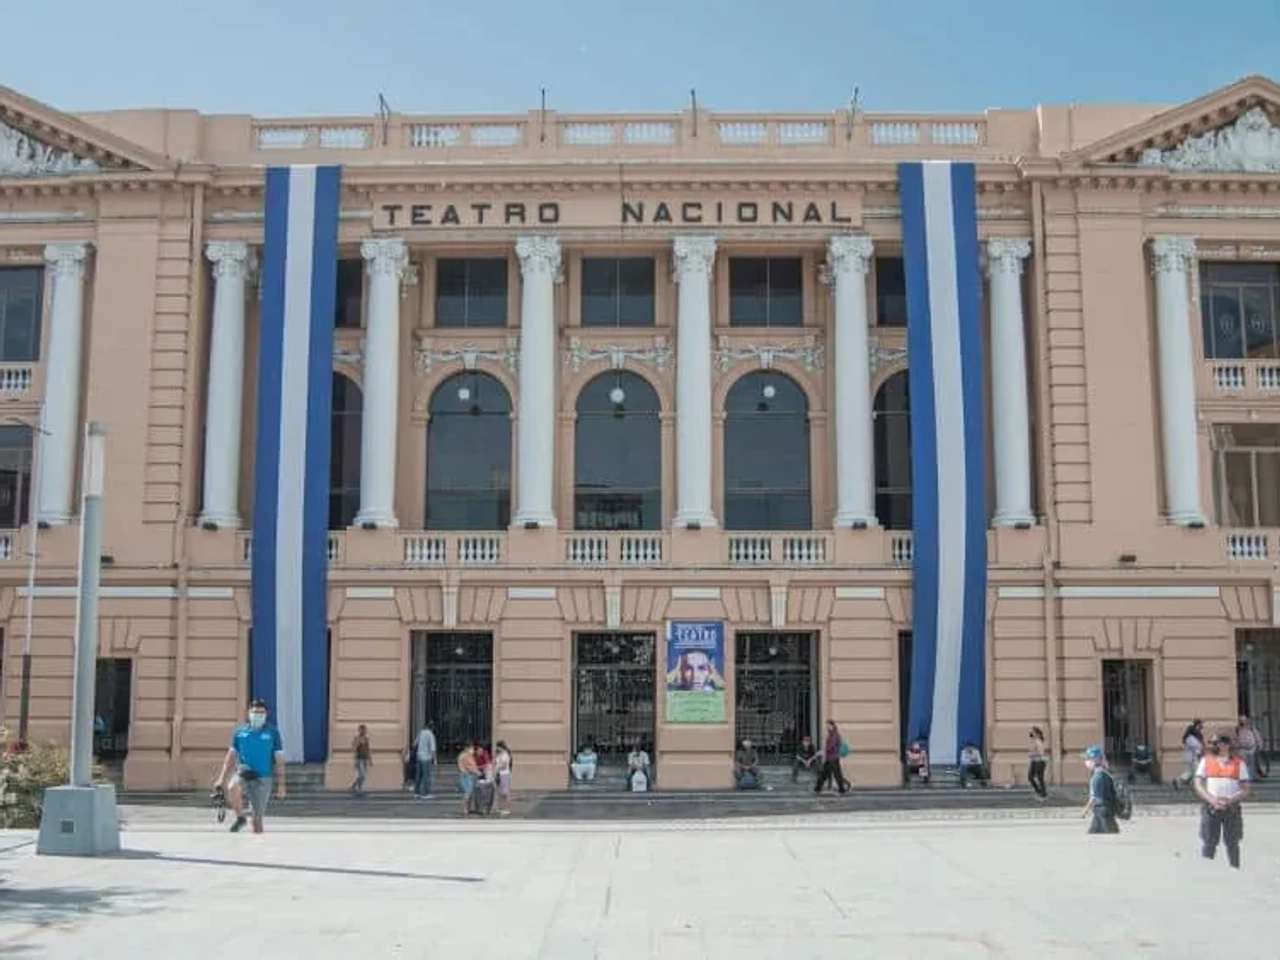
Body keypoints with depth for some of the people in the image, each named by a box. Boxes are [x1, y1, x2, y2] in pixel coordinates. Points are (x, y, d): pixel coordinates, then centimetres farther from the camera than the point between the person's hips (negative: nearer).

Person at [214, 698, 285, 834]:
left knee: (257, 817, -2)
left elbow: (279, 760, 3)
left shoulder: (272, 732, 2)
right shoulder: (240, 732, 6)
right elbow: (231, 756, 12)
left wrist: (281, 784, -1)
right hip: (243, 773, 1)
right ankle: (240, 818, -9)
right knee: (232, 788, -32)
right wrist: (222, 777, 6)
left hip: (262, 778, -1)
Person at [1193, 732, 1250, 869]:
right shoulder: (1206, 760, 7)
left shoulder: (1239, 762, 6)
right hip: (1210, 808, 0)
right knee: (1208, 842, 0)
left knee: (1232, 843, 3)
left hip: (1232, 808, 0)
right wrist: (1211, 800, -12)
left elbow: (1245, 789, 3)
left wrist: (1229, 800, -13)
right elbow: (1198, 784, 4)